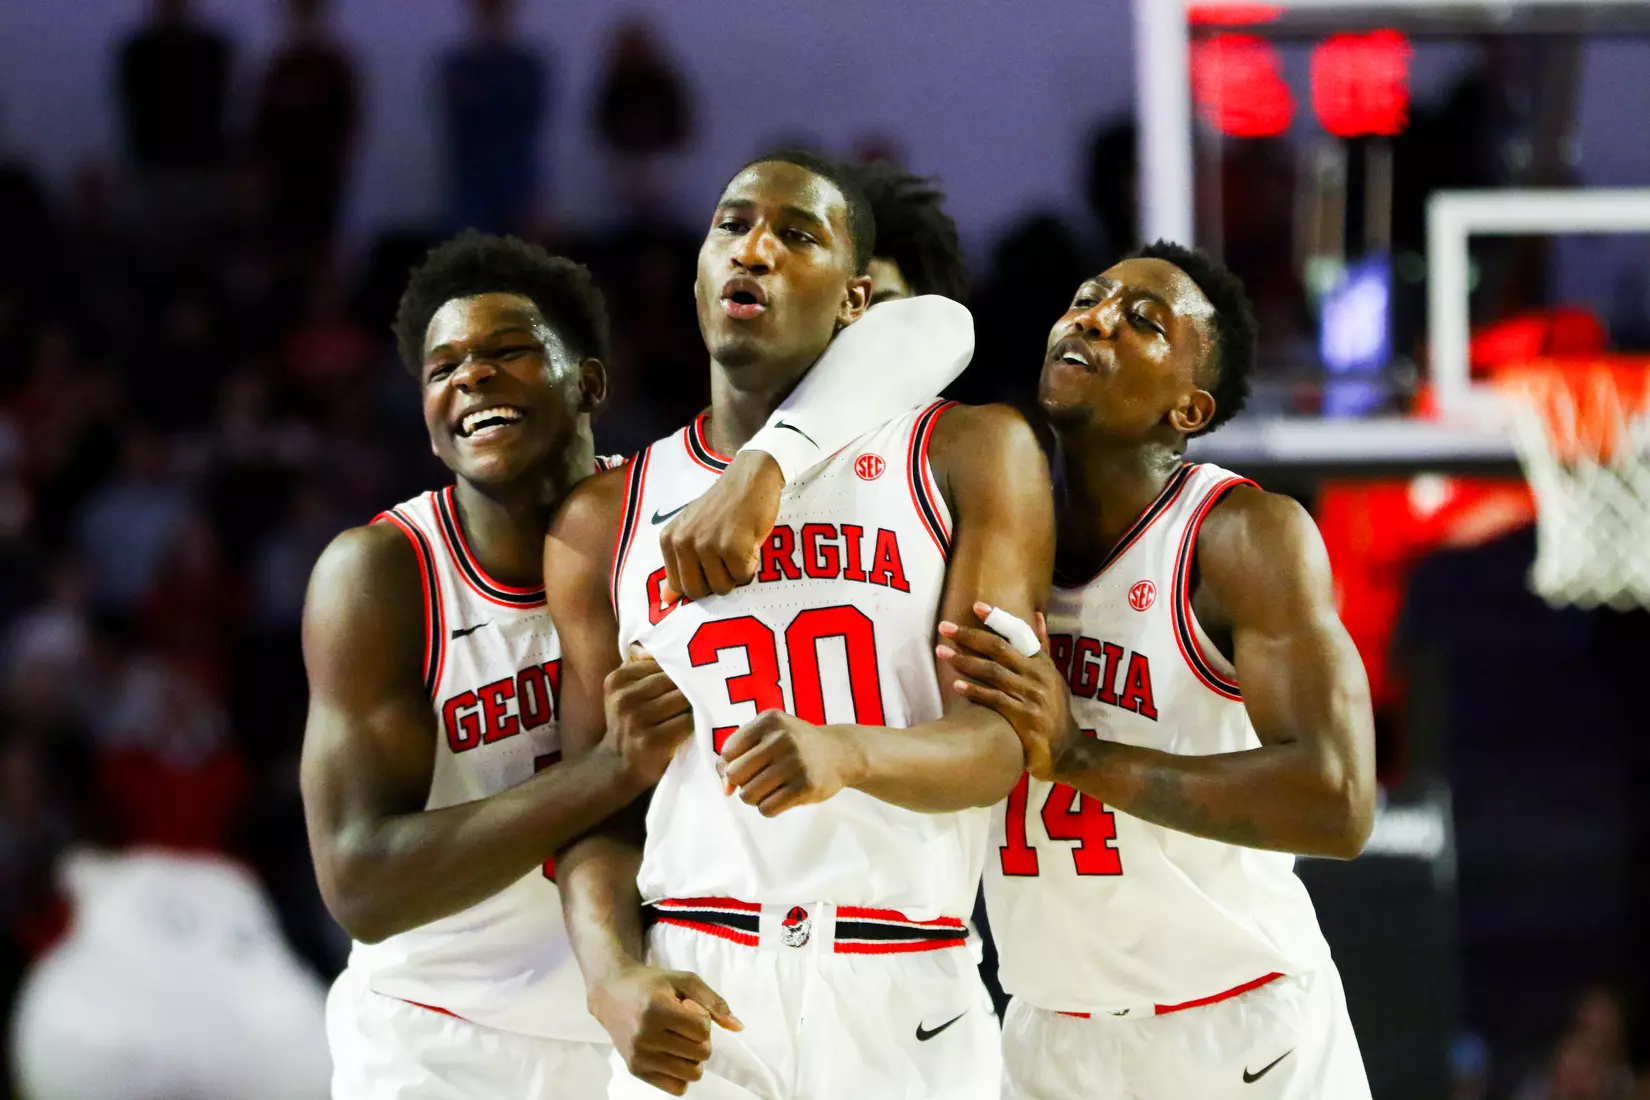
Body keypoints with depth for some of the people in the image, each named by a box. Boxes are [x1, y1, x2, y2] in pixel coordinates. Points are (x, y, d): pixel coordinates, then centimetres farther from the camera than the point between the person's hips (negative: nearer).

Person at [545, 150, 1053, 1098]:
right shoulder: (604, 524, 11)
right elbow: (599, 806, 9)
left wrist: (847, 753, -27)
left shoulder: (968, 458, 3)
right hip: (695, 1002, 1)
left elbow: (997, 742, -6)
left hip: (905, 1003, -1)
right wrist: (615, 979, -11)